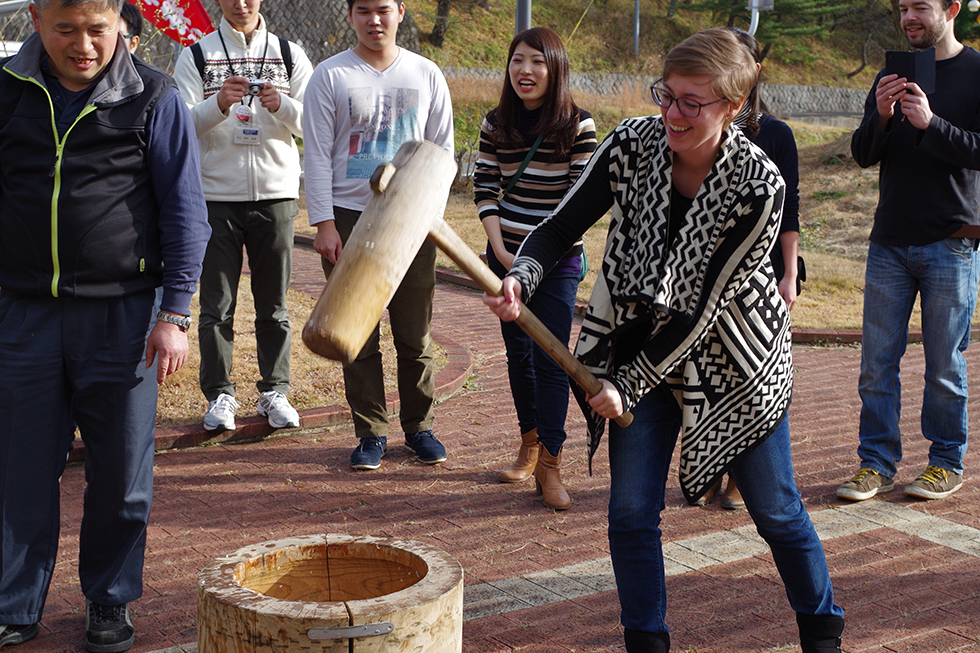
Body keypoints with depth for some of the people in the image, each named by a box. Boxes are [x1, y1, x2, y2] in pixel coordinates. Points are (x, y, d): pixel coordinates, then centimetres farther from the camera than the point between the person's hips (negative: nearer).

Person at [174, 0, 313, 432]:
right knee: (217, 305, 1)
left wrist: (282, 105, -19)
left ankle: (274, 392, 16)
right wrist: (218, 104, -24)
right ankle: (219, 396, 12)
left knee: (274, 305, 7)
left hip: (276, 193, 1)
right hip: (216, 195, -1)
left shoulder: (290, 55, 8)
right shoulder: (197, 55, 4)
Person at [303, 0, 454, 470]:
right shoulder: (330, 76, 1)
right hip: (349, 218, -1)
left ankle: (419, 428, 19)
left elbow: (441, 149, 12)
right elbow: (317, 155, 0)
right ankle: (371, 433, 14)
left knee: (415, 334, 5)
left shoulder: (426, 75, 8)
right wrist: (324, 224, -7)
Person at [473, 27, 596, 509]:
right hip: (506, 255, 4)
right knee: (518, 352, 12)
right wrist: (500, 249, -7)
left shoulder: (577, 126, -9)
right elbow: (484, 188, 4)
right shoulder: (496, 124, 2)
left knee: (551, 358, -7)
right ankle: (529, 444, 26)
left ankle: (549, 466, -4)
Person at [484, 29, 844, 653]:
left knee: (776, 509, 9)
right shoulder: (632, 144, -16)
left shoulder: (759, 186, -25)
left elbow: (703, 305, -22)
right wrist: (522, 278, -30)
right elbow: (562, 226, -9)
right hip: (641, 342, 3)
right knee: (631, 510, 0)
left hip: (734, 357, -2)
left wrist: (627, 386, -20)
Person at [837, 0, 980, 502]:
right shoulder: (892, 75, 13)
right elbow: (863, 155, 7)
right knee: (877, 363, 3)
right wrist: (881, 117, -12)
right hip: (890, 242, 4)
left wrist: (930, 123, -23)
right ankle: (876, 465, 12)